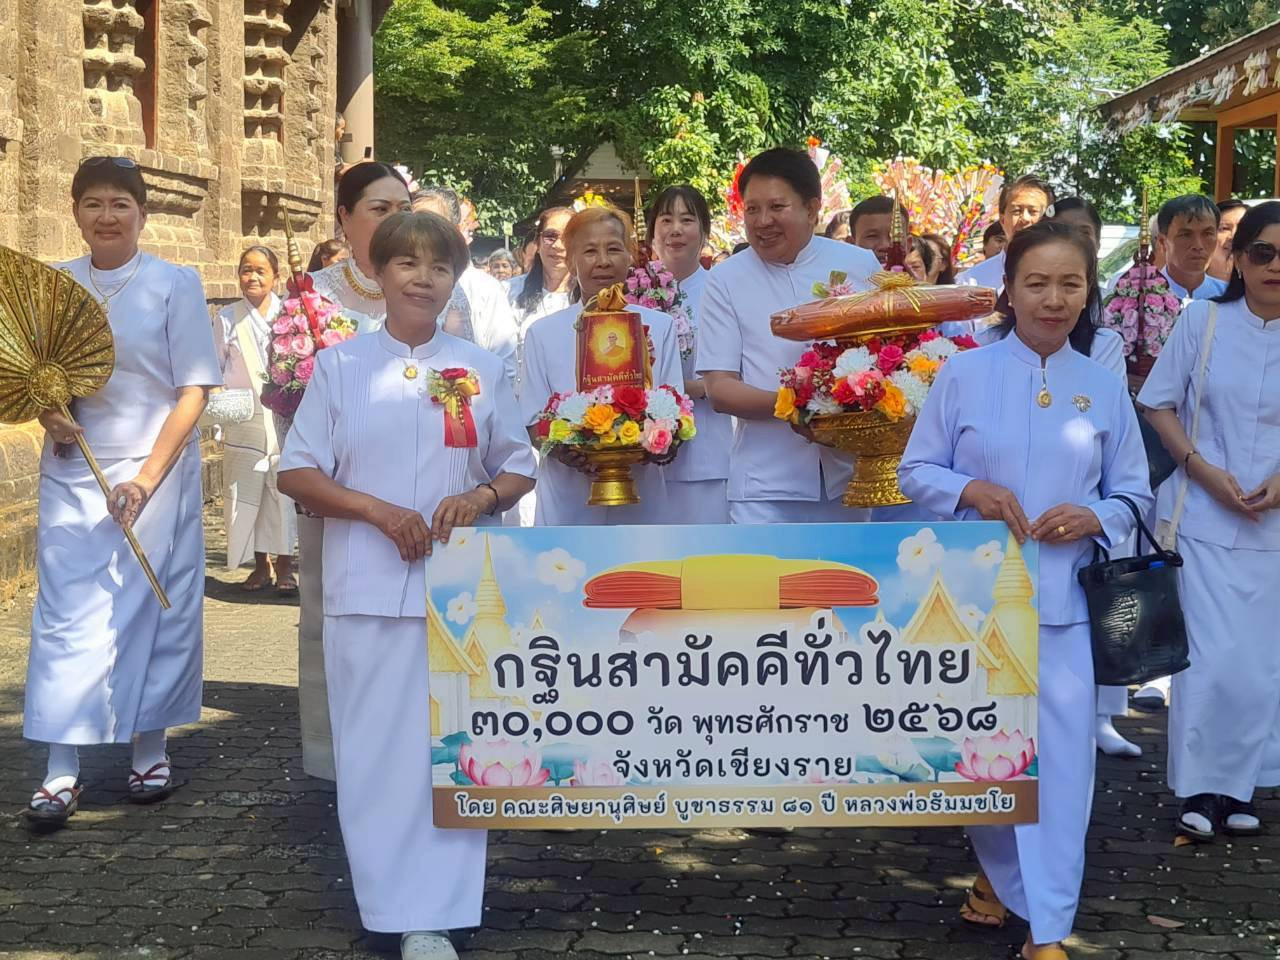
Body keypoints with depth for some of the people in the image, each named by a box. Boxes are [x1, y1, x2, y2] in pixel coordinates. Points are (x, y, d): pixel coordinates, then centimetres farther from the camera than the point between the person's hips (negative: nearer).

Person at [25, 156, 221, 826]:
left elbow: (194, 389, -6)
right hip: (71, 473, 3)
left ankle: (150, 752, 18)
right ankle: (61, 772, 1)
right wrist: (47, 413, -7)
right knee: (65, 615, -1)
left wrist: (148, 477, -14)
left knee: (151, 609, 3)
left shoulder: (175, 285, -3)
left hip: (155, 474, -2)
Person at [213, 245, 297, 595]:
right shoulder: (227, 318, 8)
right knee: (246, 493, 4)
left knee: (284, 491, -3)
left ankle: (284, 566, 7)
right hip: (243, 420, 2)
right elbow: (214, 368, 13)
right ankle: (261, 565, 16)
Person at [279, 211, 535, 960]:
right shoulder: (340, 366, 6)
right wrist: (377, 510, -11)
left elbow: (521, 470, 13)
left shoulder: (482, 369, 10)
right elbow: (297, 473, 3)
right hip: (367, 588, 0)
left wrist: (481, 496, -9)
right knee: (373, 750, 1)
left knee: (450, 748, -2)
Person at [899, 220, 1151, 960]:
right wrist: (969, 491, -16)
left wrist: (1094, 519, -13)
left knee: (1061, 751, -5)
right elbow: (915, 470, 3)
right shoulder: (963, 374, -1)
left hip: (1062, 597, 0)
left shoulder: (1105, 388, 4)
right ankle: (1001, 870, 38)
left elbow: (1134, 493, 8)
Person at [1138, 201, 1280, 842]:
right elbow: (1159, 405, 1)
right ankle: (1199, 789, 7)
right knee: (1213, 658, -7)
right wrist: (1203, 471, -10)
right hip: (1206, 518, -2)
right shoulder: (1203, 321, -3)